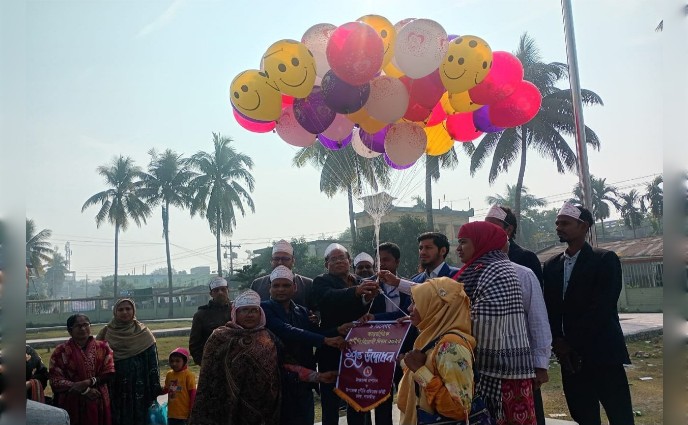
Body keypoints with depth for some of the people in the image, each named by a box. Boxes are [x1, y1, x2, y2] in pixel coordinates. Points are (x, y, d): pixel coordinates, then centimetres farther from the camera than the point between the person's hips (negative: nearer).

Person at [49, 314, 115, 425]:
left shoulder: (102, 347, 4)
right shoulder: (61, 351, -1)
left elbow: (109, 373, -2)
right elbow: (56, 381, -7)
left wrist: (87, 382, -17)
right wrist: (84, 390, -15)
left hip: (98, 403, 2)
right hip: (72, 405, -1)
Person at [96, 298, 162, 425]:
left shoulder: (143, 333, 1)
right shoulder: (106, 332, 4)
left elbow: (152, 362, -1)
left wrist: (155, 388, -5)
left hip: (138, 387, -1)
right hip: (114, 388, 1)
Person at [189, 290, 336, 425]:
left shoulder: (268, 338, 8)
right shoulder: (220, 338, -1)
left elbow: (283, 368, 7)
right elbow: (209, 377, -3)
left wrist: (317, 376, 0)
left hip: (264, 410, 3)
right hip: (231, 410, -3)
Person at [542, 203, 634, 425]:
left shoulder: (605, 259, -5)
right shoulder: (551, 265, 11)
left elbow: (602, 307, -13)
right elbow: (550, 309, 10)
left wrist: (571, 342, -13)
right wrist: (557, 343, -4)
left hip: (602, 353, -5)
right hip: (569, 355, 5)